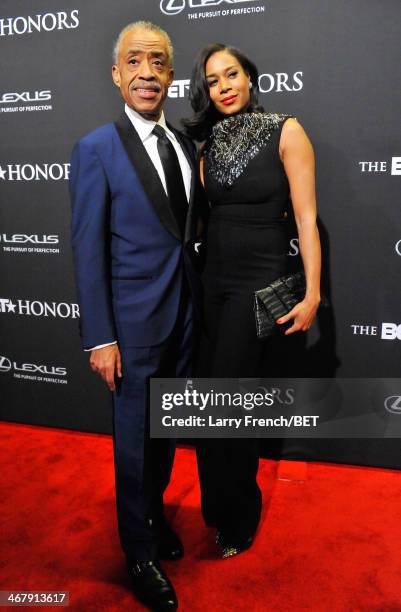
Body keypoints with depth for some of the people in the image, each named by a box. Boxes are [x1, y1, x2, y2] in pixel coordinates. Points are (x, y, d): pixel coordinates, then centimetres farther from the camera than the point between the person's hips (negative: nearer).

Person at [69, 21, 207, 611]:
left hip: (184, 314, 6)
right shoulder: (96, 149, -10)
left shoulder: (184, 144, 7)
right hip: (135, 321, -5)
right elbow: (88, 251, -12)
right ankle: (140, 552, 31)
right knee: (135, 441, 8)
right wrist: (100, 340, -14)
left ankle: (155, 512, 46)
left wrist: (197, 304, 8)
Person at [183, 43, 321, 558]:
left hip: (258, 282, -5)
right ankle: (222, 505, 33)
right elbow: (203, 214, 12)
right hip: (212, 279, 5)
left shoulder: (285, 132, -4)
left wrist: (312, 294, -13)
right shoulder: (208, 145, 10)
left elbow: (306, 217, -9)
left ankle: (237, 520, 24)